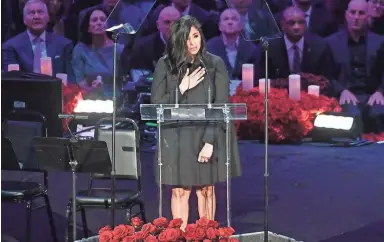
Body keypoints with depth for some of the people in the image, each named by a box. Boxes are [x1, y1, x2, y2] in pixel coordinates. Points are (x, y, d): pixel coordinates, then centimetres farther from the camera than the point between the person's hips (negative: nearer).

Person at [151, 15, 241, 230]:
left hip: (207, 136, 0)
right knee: (180, 191, 2)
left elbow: (221, 107, -5)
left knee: (206, 189, 6)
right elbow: (156, 103, 0)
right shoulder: (165, 65, 0)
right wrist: (182, 88, -12)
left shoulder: (215, 64, -1)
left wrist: (210, 141, -13)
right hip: (176, 138, 0)